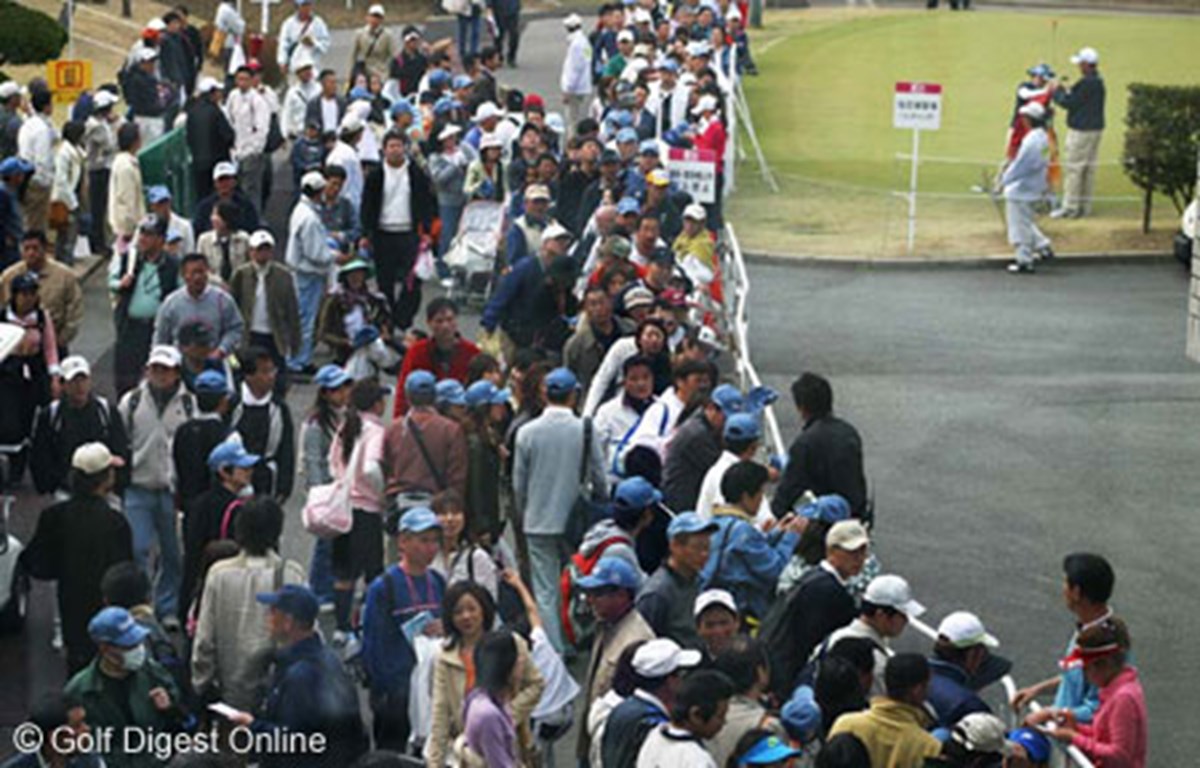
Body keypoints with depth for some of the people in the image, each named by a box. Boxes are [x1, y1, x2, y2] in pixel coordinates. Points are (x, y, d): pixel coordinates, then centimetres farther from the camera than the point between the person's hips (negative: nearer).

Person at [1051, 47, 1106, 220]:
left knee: (1074, 169, -4)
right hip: (1095, 128, 10)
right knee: (1089, 168, 13)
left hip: (1081, 131, -10)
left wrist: (1057, 92, -1)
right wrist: (1067, 91, 15)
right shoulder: (1098, 82, 11)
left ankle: (1070, 208, -3)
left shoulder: (1086, 83, -21)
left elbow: (1069, 103, -17)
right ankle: (1084, 206, 18)